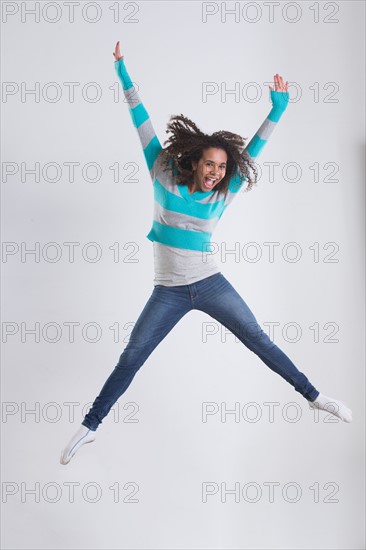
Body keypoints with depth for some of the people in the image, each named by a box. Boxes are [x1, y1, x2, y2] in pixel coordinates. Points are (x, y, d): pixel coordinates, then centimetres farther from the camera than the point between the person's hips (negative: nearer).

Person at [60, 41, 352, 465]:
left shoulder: (223, 194, -1)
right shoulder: (164, 176, -3)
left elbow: (251, 151, 3)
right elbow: (143, 125, -1)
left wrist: (277, 109, 1)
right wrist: (123, 75, 3)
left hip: (210, 284, 1)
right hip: (168, 292, 0)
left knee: (260, 342, 6)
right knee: (130, 359, 2)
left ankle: (314, 397, 21)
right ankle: (89, 427, 16)